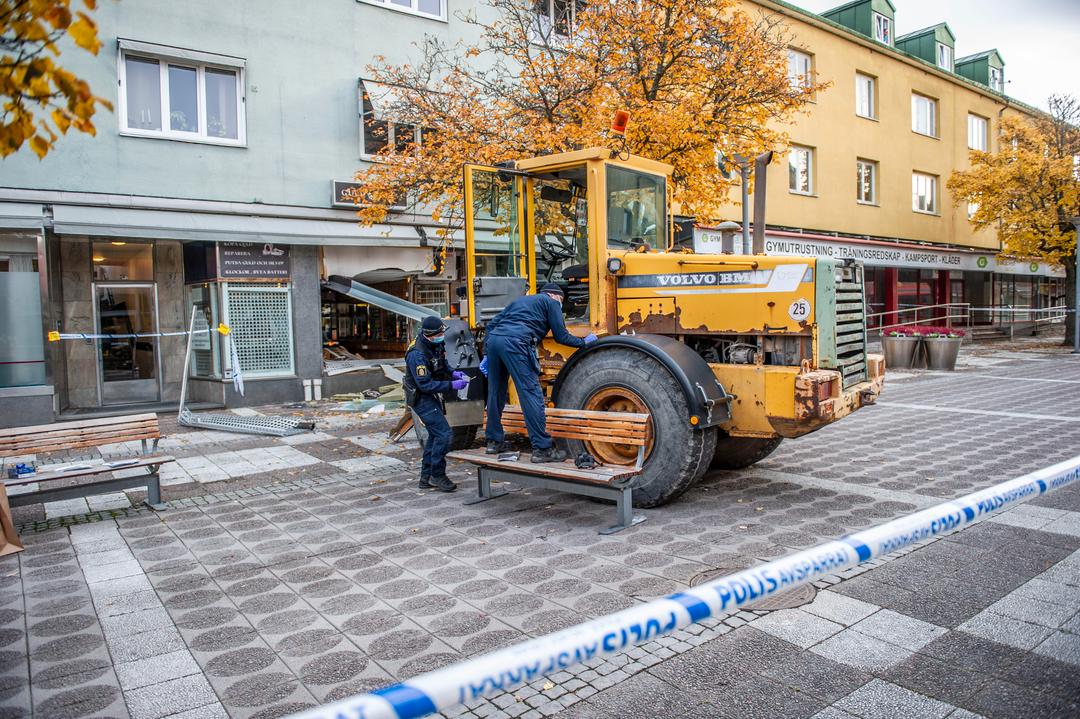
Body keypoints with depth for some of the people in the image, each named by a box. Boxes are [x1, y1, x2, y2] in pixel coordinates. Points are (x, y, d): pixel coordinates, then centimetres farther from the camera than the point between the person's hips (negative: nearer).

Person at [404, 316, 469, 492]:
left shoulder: (435, 345, -1)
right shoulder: (418, 354, -28)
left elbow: (442, 366, 16)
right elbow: (425, 384, -29)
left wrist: (454, 373, -3)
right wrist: (452, 385, -29)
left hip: (432, 396, 10)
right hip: (421, 397, -10)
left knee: (435, 435, 15)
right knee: (443, 434, -13)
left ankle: (426, 478, 24)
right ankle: (437, 476, 1)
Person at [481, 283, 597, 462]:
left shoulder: (520, 300, 36)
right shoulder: (551, 302, 18)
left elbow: (491, 325, 29)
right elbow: (561, 336, 13)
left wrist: (487, 355, 27)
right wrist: (583, 342, 29)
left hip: (493, 340, 8)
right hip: (515, 342, -7)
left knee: (496, 393, 18)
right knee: (531, 394, -7)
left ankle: (494, 441, 27)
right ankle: (542, 448, -8)